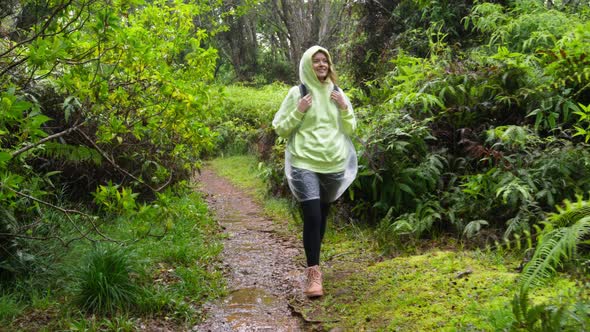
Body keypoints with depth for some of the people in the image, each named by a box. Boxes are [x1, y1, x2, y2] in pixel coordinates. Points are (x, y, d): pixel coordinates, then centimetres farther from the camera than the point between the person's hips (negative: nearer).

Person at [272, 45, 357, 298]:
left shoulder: (337, 93, 10)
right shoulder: (297, 93, 0)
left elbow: (350, 130, 13)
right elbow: (280, 129, 1)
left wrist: (345, 109, -4)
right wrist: (298, 112, -13)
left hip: (334, 164, 4)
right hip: (304, 164, -4)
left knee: (322, 215, 14)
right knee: (312, 216, -14)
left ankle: (314, 259, 32)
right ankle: (313, 273, -8)